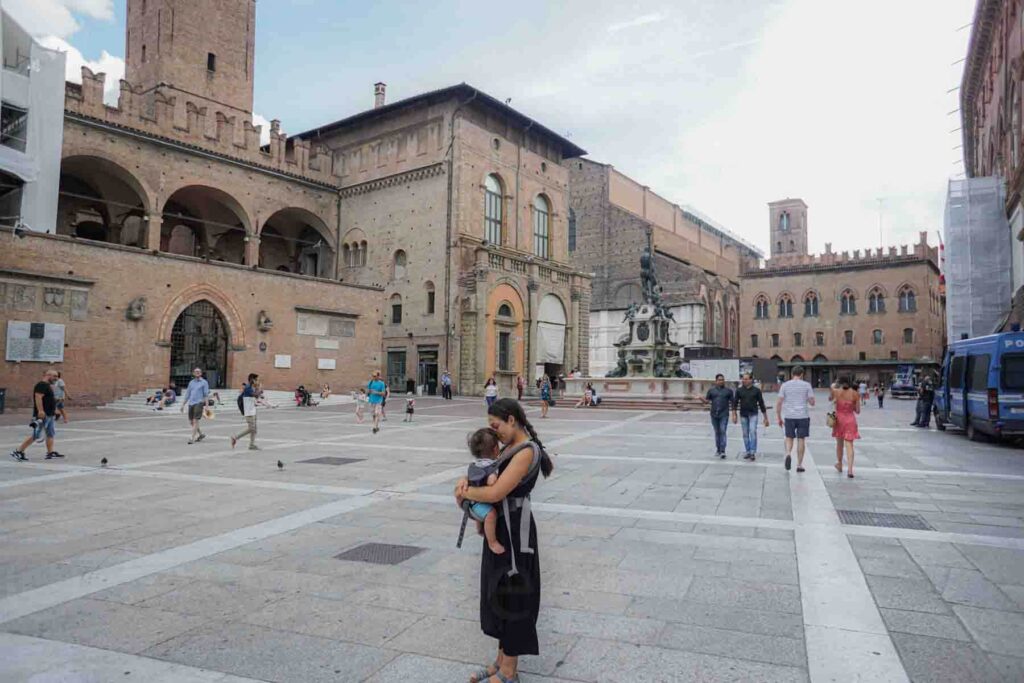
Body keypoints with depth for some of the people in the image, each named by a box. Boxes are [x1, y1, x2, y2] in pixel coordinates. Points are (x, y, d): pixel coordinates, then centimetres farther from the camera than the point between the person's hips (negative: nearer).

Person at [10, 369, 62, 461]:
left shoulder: (48, 385, 18)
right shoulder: (41, 385, -14)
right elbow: (38, 397, -25)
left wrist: (54, 410, 28)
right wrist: (40, 411, -32)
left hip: (50, 415, 11)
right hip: (43, 415, -11)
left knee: (51, 434, 11)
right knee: (36, 436, -7)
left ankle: (50, 453, 15)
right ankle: (18, 451, 1)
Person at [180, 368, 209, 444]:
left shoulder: (204, 382, 2)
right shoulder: (191, 382, 16)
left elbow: (206, 395, -2)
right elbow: (187, 394, 20)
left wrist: (206, 406, -10)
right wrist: (183, 405, 16)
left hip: (199, 403, -6)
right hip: (191, 403, 6)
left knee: (195, 421, -12)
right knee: (191, 422, 9)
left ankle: (193, 438, -11)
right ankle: (201, 434, 26)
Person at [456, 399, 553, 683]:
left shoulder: (527, 451, -21)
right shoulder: (509, 447, 8)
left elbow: (495, 493, -28)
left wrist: (465, 493, -11)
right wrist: (465, 481, -6)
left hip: (514, 531, -9)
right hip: (499, 528, 9)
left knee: (512, 598, 5)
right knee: (499, 594, 19)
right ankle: (502, 660, 35)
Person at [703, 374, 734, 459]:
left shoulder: (728, 390, 4)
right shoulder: (711, 390, 7)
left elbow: (732, 402, 3)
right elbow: (706, 401, 7)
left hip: (724, 415, -2)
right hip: (714, 415, 2)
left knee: (723, 432, -10)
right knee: (717, 432, 11)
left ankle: (722, 451, -12)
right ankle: (718, 449, 21)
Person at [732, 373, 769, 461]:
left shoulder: (756, 390, 0)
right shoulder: (739, 390, 4)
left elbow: (761, 404, 3)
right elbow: (735, 403, 3)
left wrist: (765, 418, 3)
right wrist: (734, 415, -8)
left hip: (753, 415, -2)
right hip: (743, 415, 2)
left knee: (753, 432, -14)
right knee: (745, 434, 8)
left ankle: (753, 452, -12)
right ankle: (747, 452, 17)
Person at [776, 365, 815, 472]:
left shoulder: (785, 385, 1)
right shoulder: (806, 385, -1)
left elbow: (779, 403, -1)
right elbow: (812, 402, -1)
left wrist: (779, 418, 6)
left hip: (789, 416, 1)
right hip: (803, 416, -1)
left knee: (789, 438, 13)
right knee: (801, 439, 8)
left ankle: (788, 454, -15)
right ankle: (799, 465, 11)